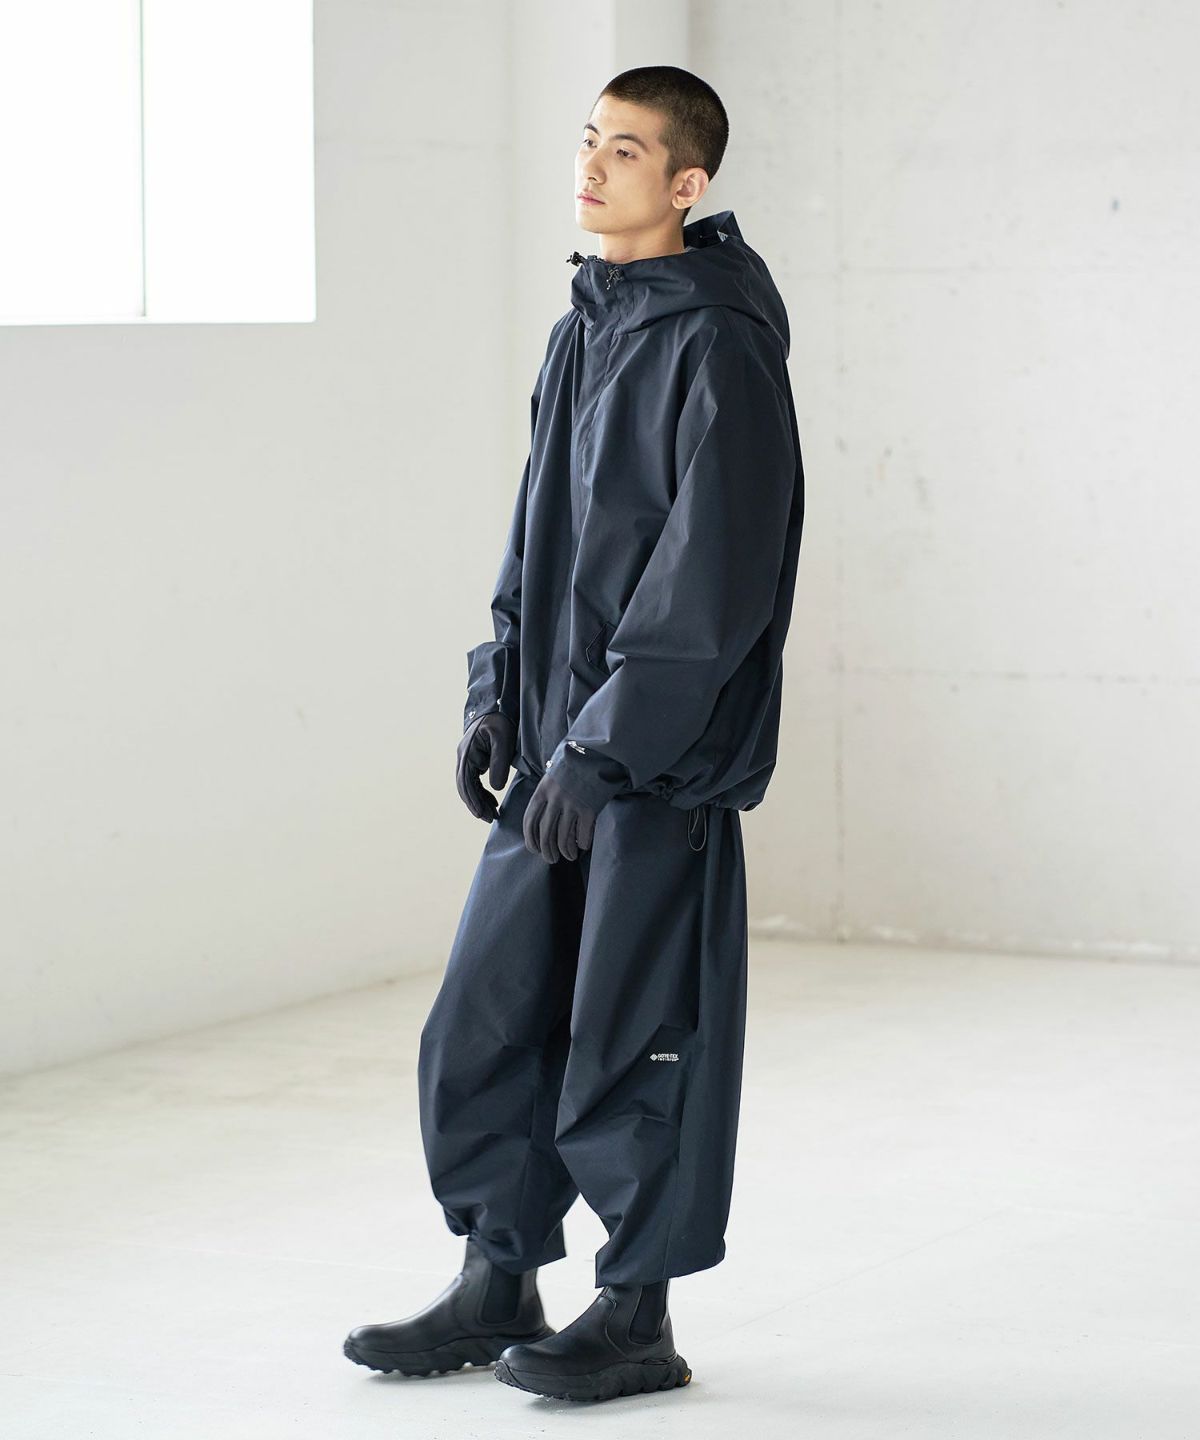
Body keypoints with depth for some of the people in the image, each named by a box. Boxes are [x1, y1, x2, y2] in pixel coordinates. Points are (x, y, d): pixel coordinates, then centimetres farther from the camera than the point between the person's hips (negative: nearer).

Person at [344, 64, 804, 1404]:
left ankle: (637, 1320, 13)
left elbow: (713, 578, -18)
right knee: (482, 1023, 10)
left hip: (666, 764, -8)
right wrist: (496, 688, 12)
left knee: (631, 1044, 0)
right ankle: (498, 1287, 23)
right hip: (560, 753, 8)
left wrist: (605, 740, -20)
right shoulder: (582, 332, 13)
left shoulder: (718, 348, -13)